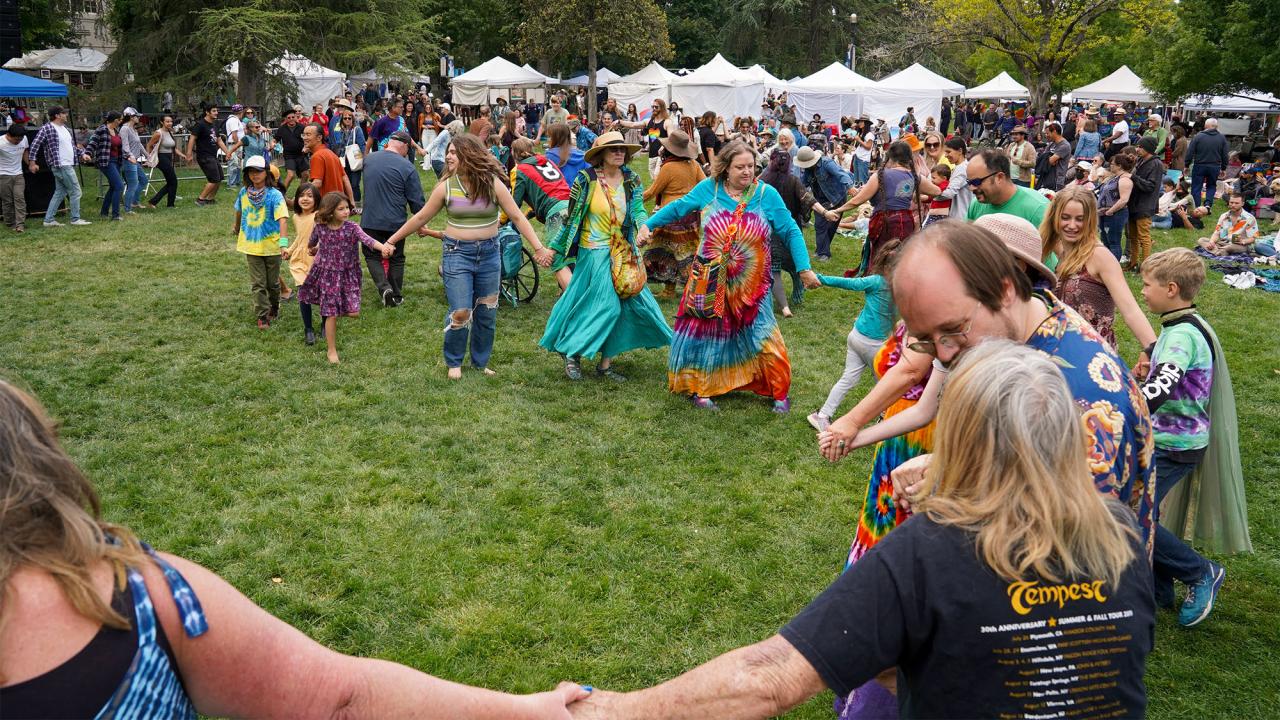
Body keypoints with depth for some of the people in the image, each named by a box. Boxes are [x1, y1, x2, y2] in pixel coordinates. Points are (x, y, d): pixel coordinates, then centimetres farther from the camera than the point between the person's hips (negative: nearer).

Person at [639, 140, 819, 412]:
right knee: (707, 335, 10)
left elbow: (791, 232, -4)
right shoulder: (709, 188, -5)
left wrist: (804, 269, -9)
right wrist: (648, 225, 8)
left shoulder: (766, 195, -8)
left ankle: (780, 393, 20)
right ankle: (700, 387, 29)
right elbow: (678, 207, 9)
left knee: (763, 337, 3)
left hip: (749, 286, -1)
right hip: (710, 283, 1)